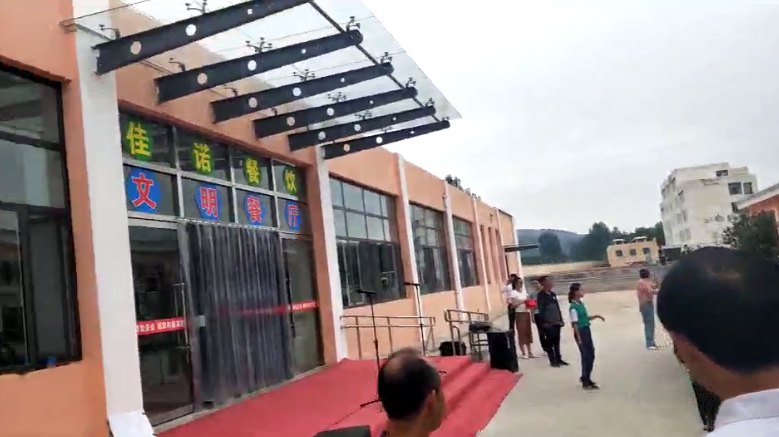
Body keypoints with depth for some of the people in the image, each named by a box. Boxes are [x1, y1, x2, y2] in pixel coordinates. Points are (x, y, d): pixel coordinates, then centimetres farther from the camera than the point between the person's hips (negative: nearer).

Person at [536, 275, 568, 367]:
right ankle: (552, 361, 9)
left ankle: (558, 359, 22)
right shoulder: (541, 295, -10)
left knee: (557, 342, 13)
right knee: (550, 342, 1)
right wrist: (544, 322, -17)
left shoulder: (553, 294, 12)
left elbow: (558, 307, 16)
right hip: (548, 323, -7)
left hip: (556, 322, 7)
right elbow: (541, 310, -13)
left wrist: (561, 320, 14)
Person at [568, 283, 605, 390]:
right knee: (586, 356, 0)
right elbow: (574, 324, -19)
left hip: (587, 330, 9)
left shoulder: (581, 304, 8)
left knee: (591, 355, 15)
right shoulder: (574, 307, -18)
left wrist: (596, 316, 6)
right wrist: (579, 338, -21)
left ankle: (585, 378, 31)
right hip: (581, 332, -9)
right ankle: (586, 382, 12)